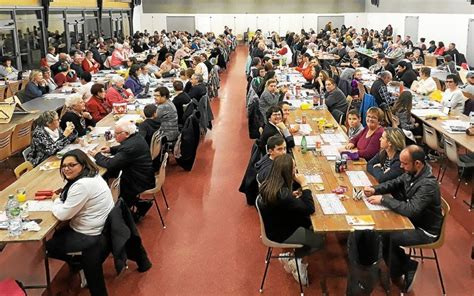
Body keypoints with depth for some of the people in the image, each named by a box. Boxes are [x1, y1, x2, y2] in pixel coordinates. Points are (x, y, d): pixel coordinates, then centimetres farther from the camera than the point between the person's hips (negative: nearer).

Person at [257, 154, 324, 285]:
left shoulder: (270, 184, -10)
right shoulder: (281, 193, -37)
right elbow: (309, 209, -29)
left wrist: (292, 195, -2)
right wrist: (304, 185, -25)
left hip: (276, 224, 8)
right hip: (280, 233, -8)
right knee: (320, 241, 1)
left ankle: (295, 253, 19)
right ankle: (293, 258, 16)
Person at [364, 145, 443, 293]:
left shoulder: (428, 184, -30)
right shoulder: (412, 173, -5)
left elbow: (411, 210, -37)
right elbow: (394, 183, 10)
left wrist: (383, 200, -30)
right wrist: (375, 189, -9)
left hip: (425, 231, -8)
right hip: (413, 219, 8)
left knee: (385, 237, -18)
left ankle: (407, 267, 7)